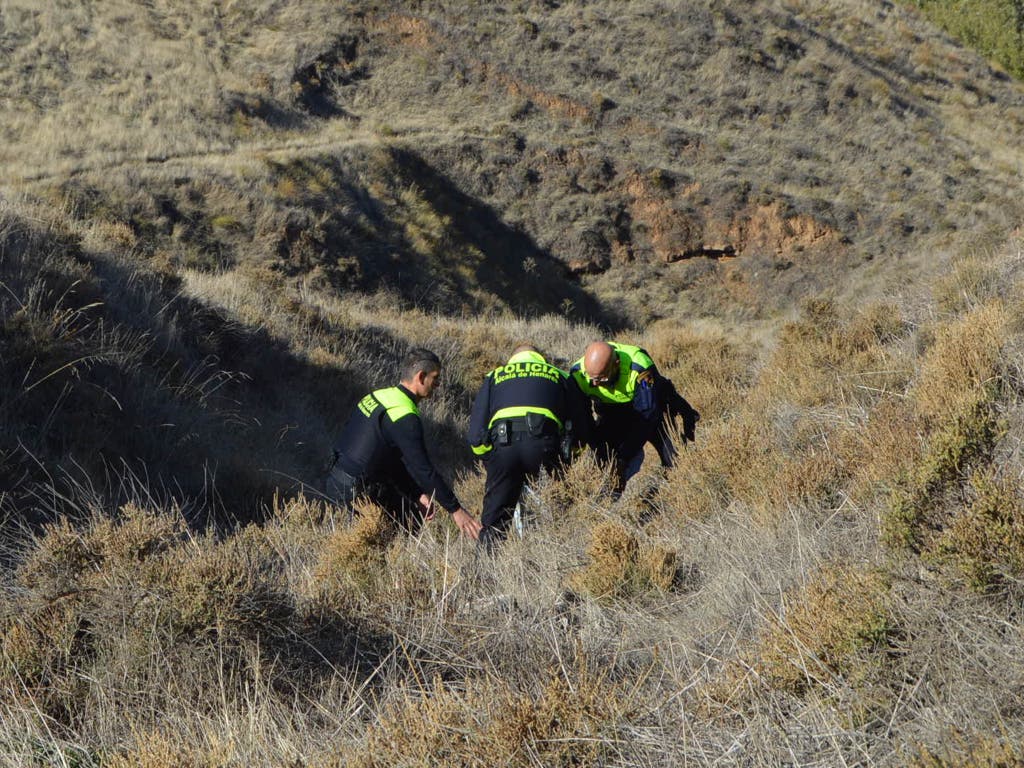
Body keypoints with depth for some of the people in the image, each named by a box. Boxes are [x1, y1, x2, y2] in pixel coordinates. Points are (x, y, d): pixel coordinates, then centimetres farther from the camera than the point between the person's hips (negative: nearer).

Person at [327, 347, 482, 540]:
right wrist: (456, 510, -16)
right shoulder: (405, 418, -21)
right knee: (413, 523, 1)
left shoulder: (380, 395, 9)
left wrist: (420, 494, 13)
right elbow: (424, 470, -22)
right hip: (356, 491, -9)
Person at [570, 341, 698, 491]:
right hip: (612, 414, 3)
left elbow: (646, 416, -38)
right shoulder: (579, 372, -27)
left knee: (674, 461, -12)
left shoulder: (639, 367, -40)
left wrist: (622, 460, -41)